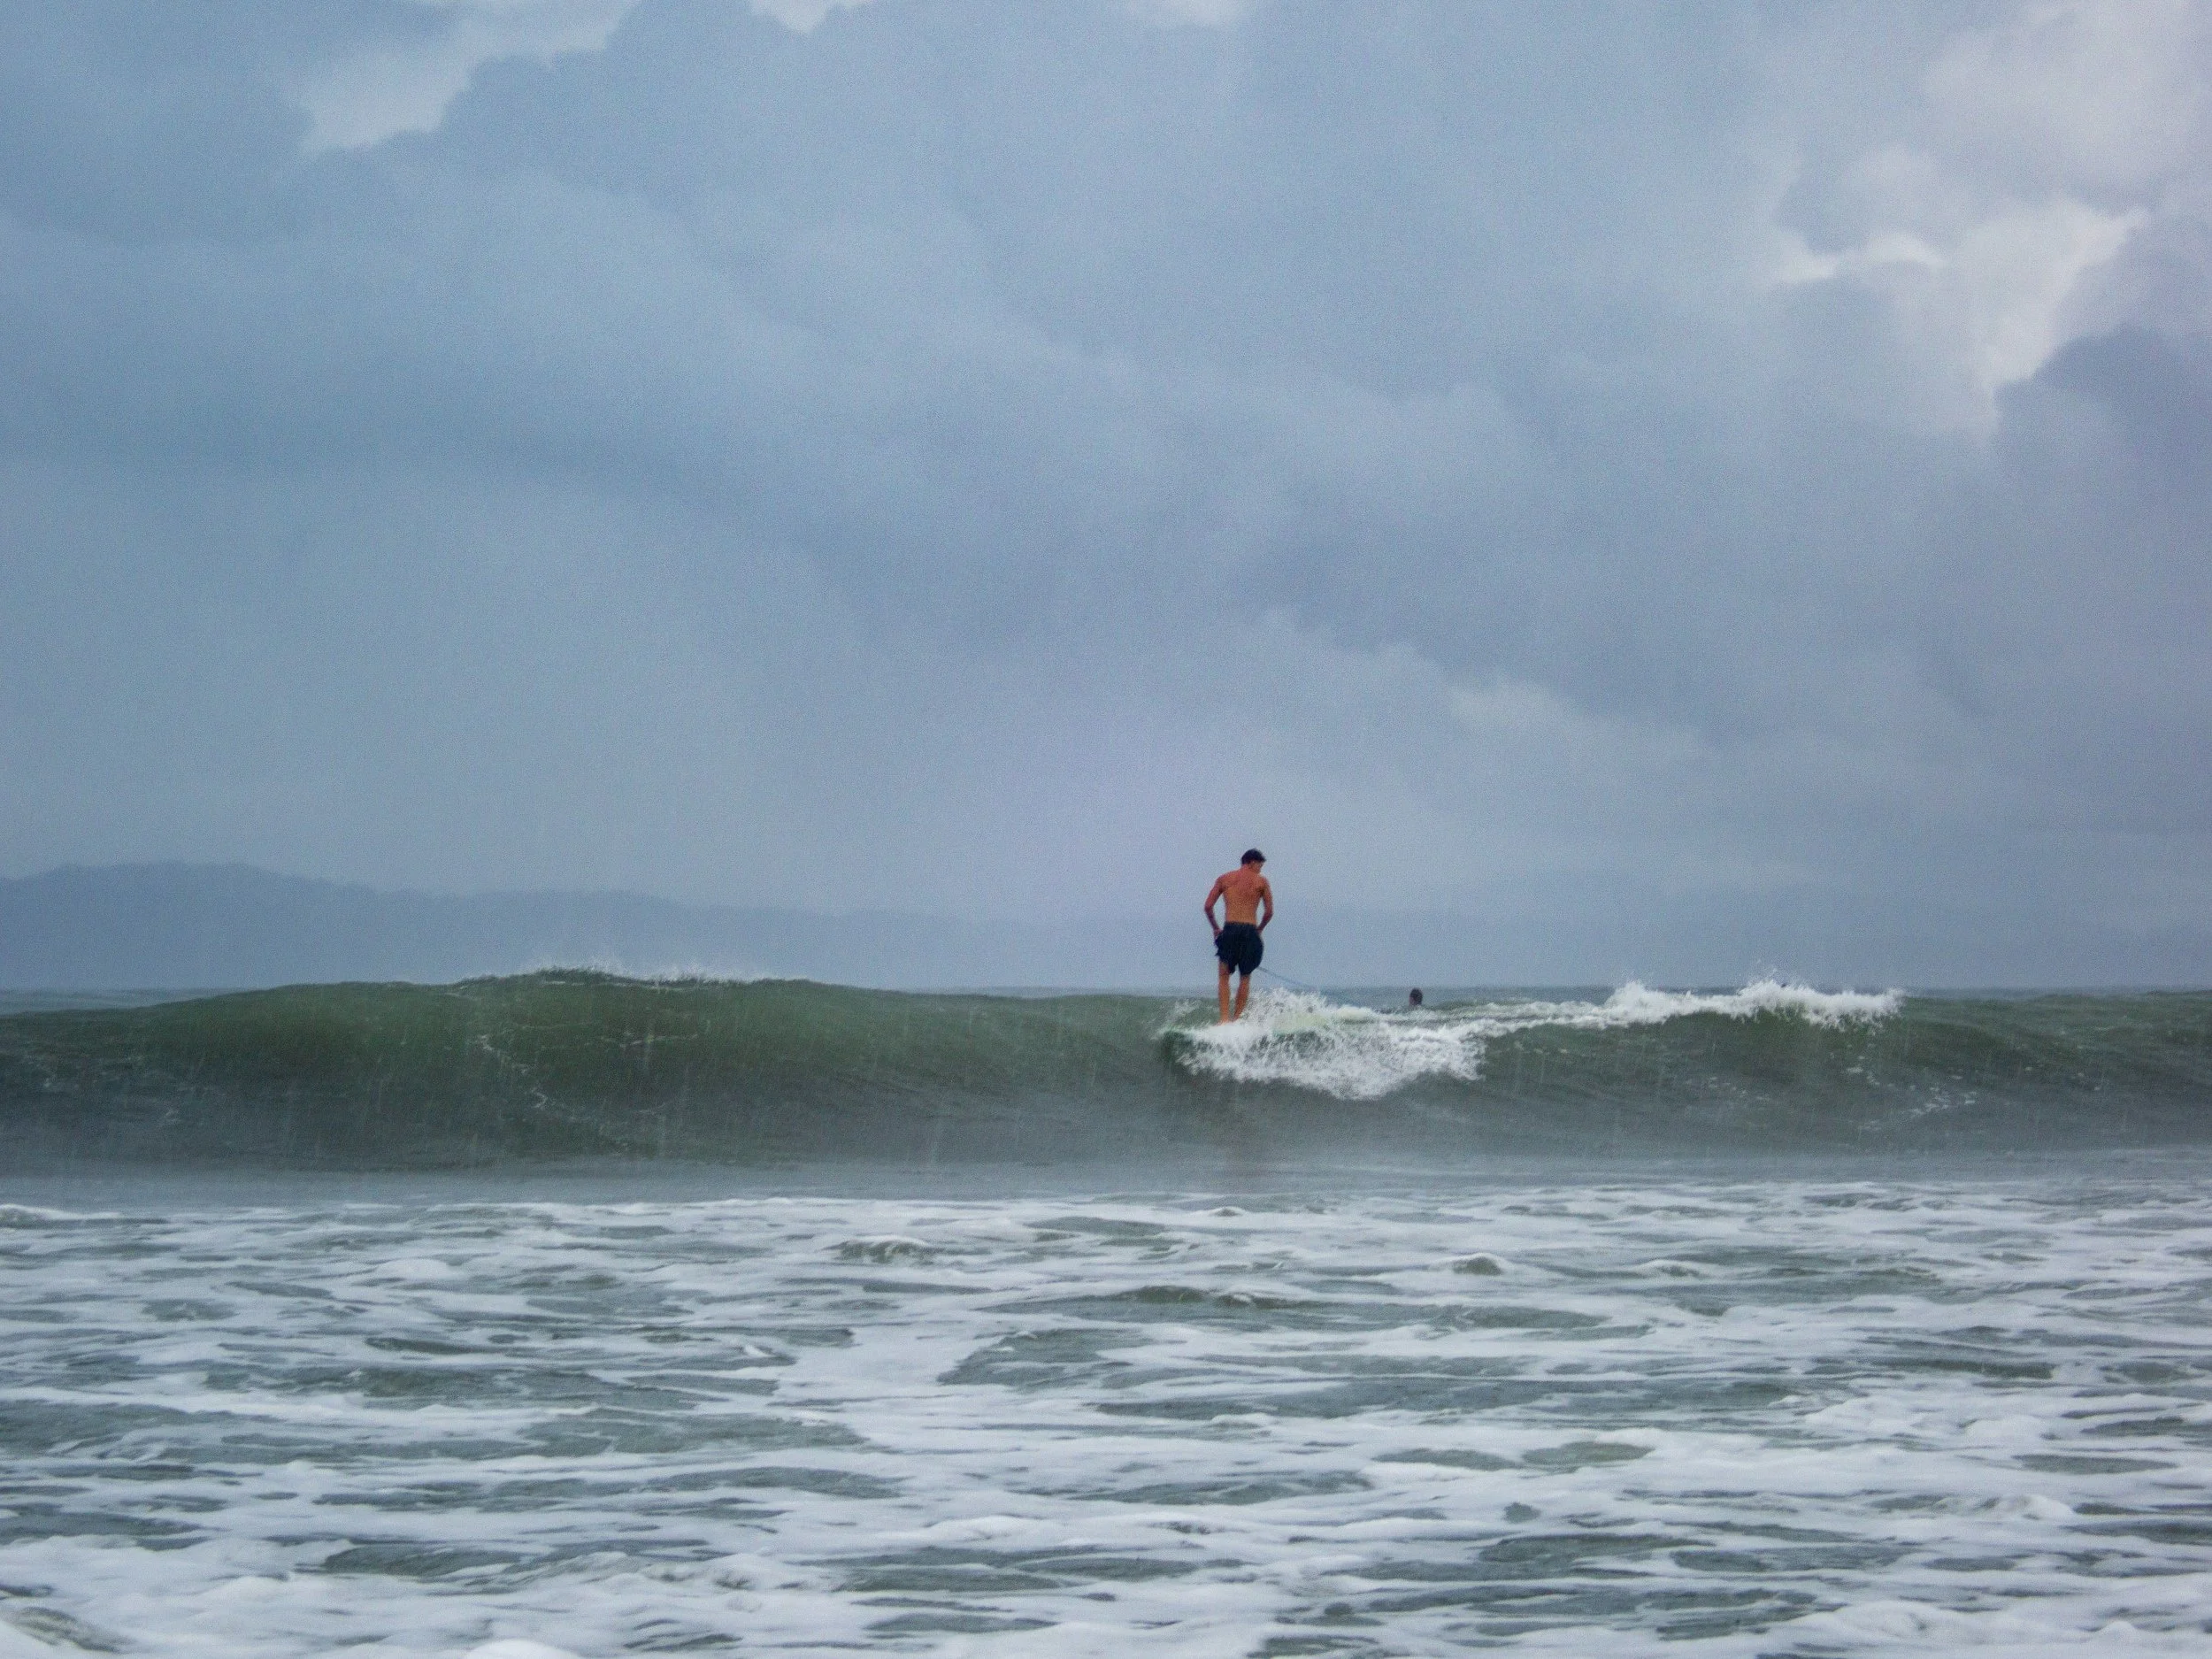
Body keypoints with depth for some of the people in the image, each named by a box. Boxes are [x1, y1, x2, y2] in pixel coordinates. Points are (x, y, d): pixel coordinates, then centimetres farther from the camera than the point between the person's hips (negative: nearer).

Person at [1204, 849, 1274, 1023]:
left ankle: (1225, 1018, -10)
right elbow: (1269, 912, 3)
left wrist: (1215, 928, 18)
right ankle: (1238, 1016, 10)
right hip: (1250, 931, 0)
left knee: (1224, 976, 5)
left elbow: (1208, 906, 6)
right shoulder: (1261, 881, 7)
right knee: (1245, 977, 12)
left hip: (1230, 929, 0)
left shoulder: (1224, 879, 11)